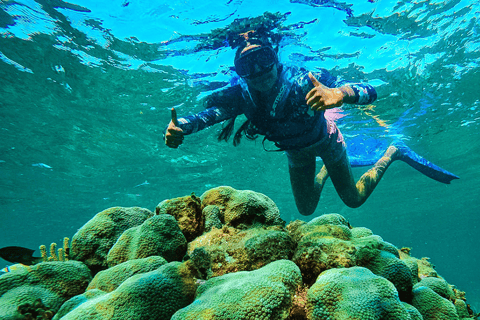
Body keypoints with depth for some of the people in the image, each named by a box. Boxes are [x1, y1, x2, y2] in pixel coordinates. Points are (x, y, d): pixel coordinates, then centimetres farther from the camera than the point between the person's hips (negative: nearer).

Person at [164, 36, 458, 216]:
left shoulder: (303, 82, -39)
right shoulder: (242, 96, -28)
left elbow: (370, 92, -42)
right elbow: (208, 114, -34)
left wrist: (338, 94, -64)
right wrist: (180, 127, -57)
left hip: (324, 140, -3)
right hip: (296, 151, 4)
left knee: (354, 199, 9)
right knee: (306, 209, 17)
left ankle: (393, 153, 29)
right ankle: (327, 169, 44)